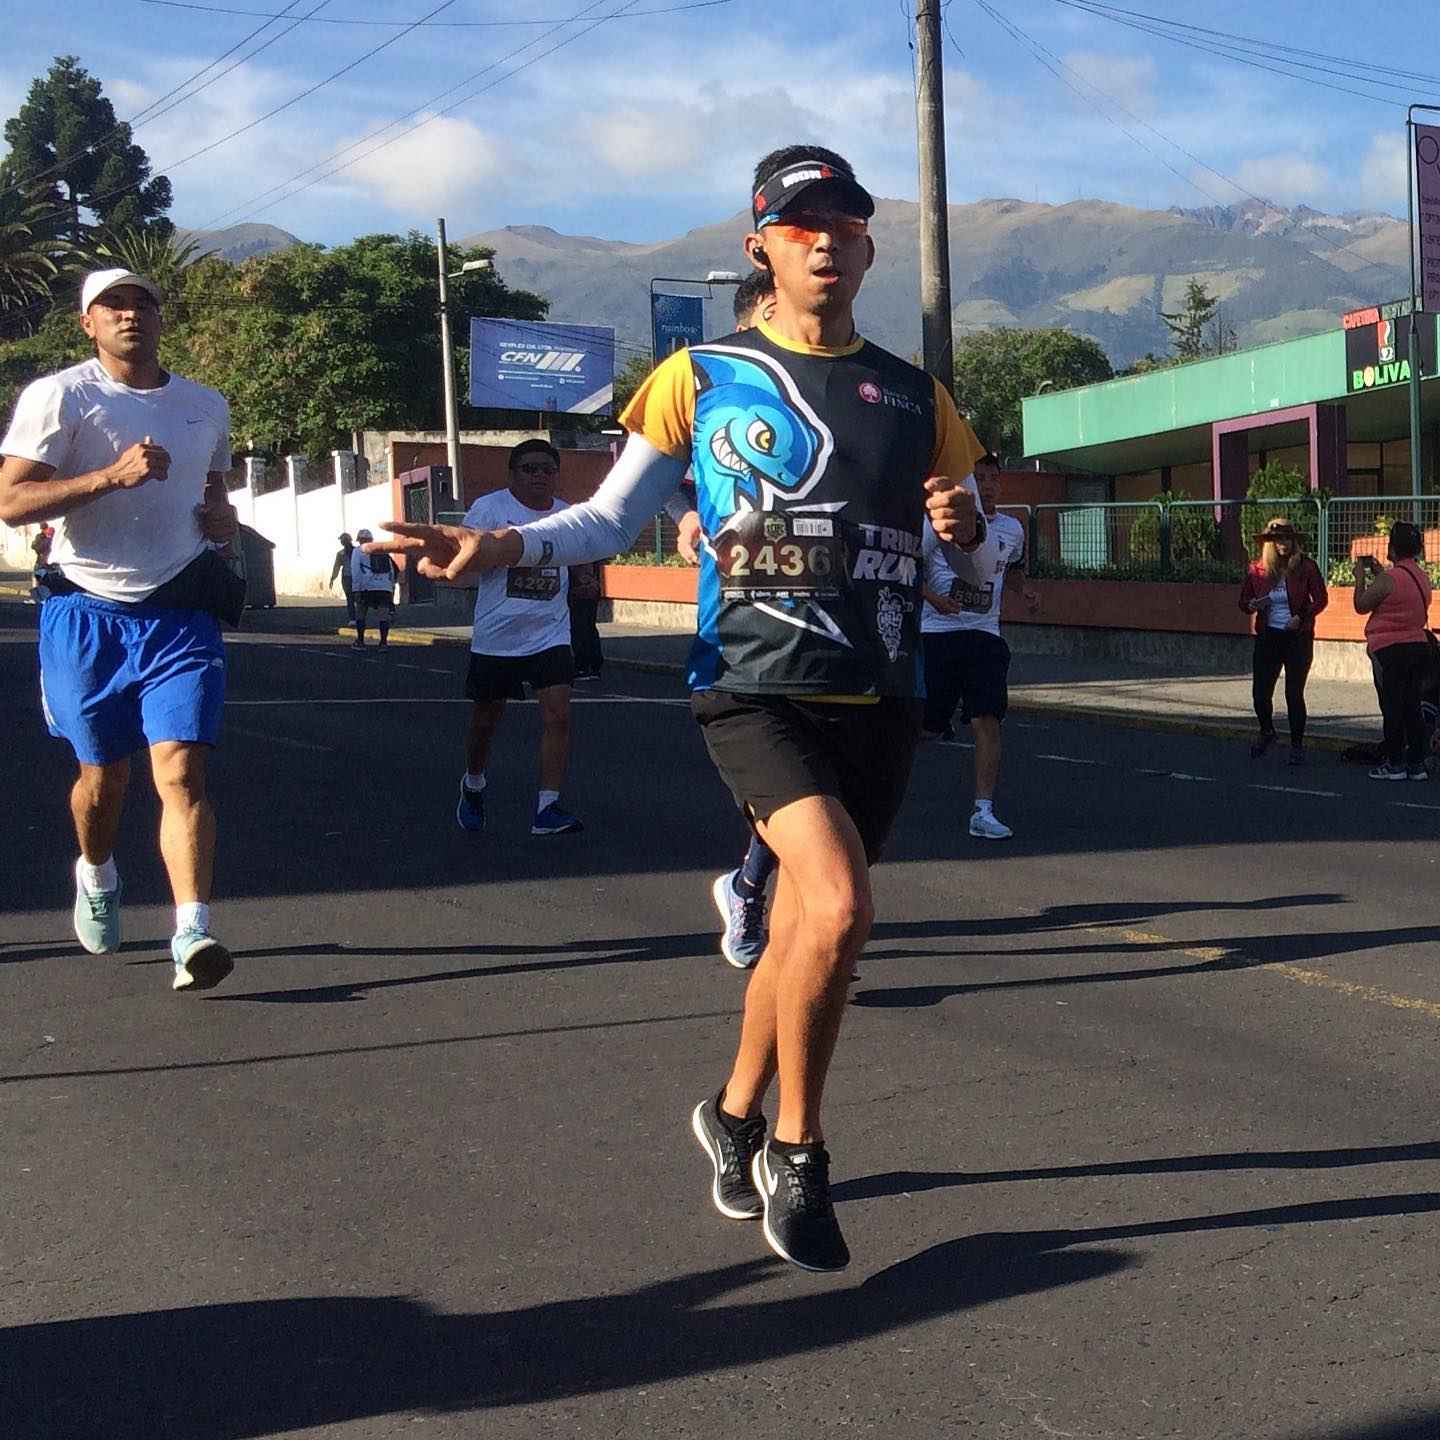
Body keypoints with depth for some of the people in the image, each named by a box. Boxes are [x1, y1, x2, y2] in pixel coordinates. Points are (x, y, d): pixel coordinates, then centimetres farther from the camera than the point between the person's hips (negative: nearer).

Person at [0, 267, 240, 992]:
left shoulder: (207, 407, 13)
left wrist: (223, 517, 6)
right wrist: (112, 475, -23)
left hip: (180, 615, 2)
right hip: (87, 613, -2)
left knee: (181, 773, -13)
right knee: (103, 774, 10)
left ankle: (192, 937, -18)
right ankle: (97, 877, 41)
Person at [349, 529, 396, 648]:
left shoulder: (357, 551, 8)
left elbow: (355, 571, -3)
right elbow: (392, 570, 22)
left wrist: (356, 590, -7)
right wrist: (392, 588, 28)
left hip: (366, 588, -3)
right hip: (385, 588, 3)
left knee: (361, 614, 13)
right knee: (383, 615, 7)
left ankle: (360, 642, 14)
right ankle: (384, 642, 0)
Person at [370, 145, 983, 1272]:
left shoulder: (913, 396, 12)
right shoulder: (701, 378, 4)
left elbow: (984, 535, 19)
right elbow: (610, 519, 7)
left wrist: (969, 524, -5)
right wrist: (502, 545, -10)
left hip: (879, 703, 4)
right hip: (756, 688, -4)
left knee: (804, 931, 11)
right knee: (839, 906, -23)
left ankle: (735, 1114, 37)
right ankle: (796, 1157, -3)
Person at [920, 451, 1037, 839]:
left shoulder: (1012, 529, 12)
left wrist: (1024, 590, 10)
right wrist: (934, 598, -19)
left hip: (985, 635, 3)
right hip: (937, 631, -3)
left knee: (988, 721, -12)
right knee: (923, 723, 1)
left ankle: (983, 812, -10)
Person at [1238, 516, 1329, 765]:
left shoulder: (1306, 567, -4)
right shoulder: (1257, 570, 2)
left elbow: (1321, 599, -1)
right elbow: (1243, 601, 11)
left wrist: (1302, 617, -16)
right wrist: (1253, 605, -12)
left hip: (1298, 637, -2)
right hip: (1267, 637, 2)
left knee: (1294, 693, -3)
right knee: (1260, 692, 0)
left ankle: (1297, 745, 11)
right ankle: (1266, 732, 30)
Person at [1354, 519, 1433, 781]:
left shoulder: (1388, 579, -17)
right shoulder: (1422, 577, 9)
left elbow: (1361, 606, -7)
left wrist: (1360, 576, 6)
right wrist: (1378, 573, 24)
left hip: (1390, 649, -7)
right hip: (1419, 645, 7)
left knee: (1392, 708, 0)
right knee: (1413, 707, 10)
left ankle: (1395, 764, 4)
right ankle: (1417, 764, 12)